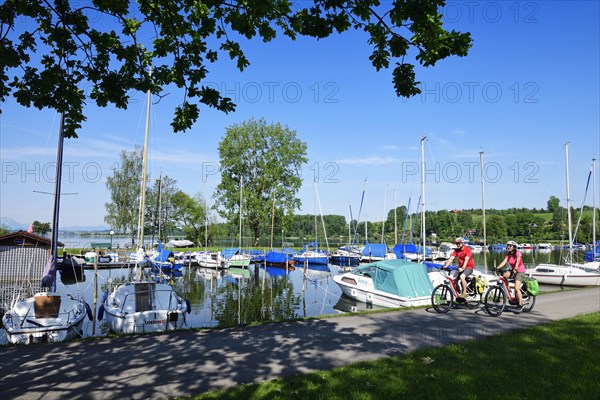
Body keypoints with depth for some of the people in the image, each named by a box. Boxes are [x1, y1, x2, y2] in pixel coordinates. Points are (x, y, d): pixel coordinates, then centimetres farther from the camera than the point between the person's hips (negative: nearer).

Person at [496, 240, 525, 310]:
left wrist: (515, 269, -46)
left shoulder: (518, 253, -16)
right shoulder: (508, 255, -1)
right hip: (512, 270, 6)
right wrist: (497, 268, -29)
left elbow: (517, 262, -30)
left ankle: (521, 304, -5)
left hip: (520, 271, -6)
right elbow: (504, 262, -13)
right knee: (505, 275, -28)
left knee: (516, 288, -17)